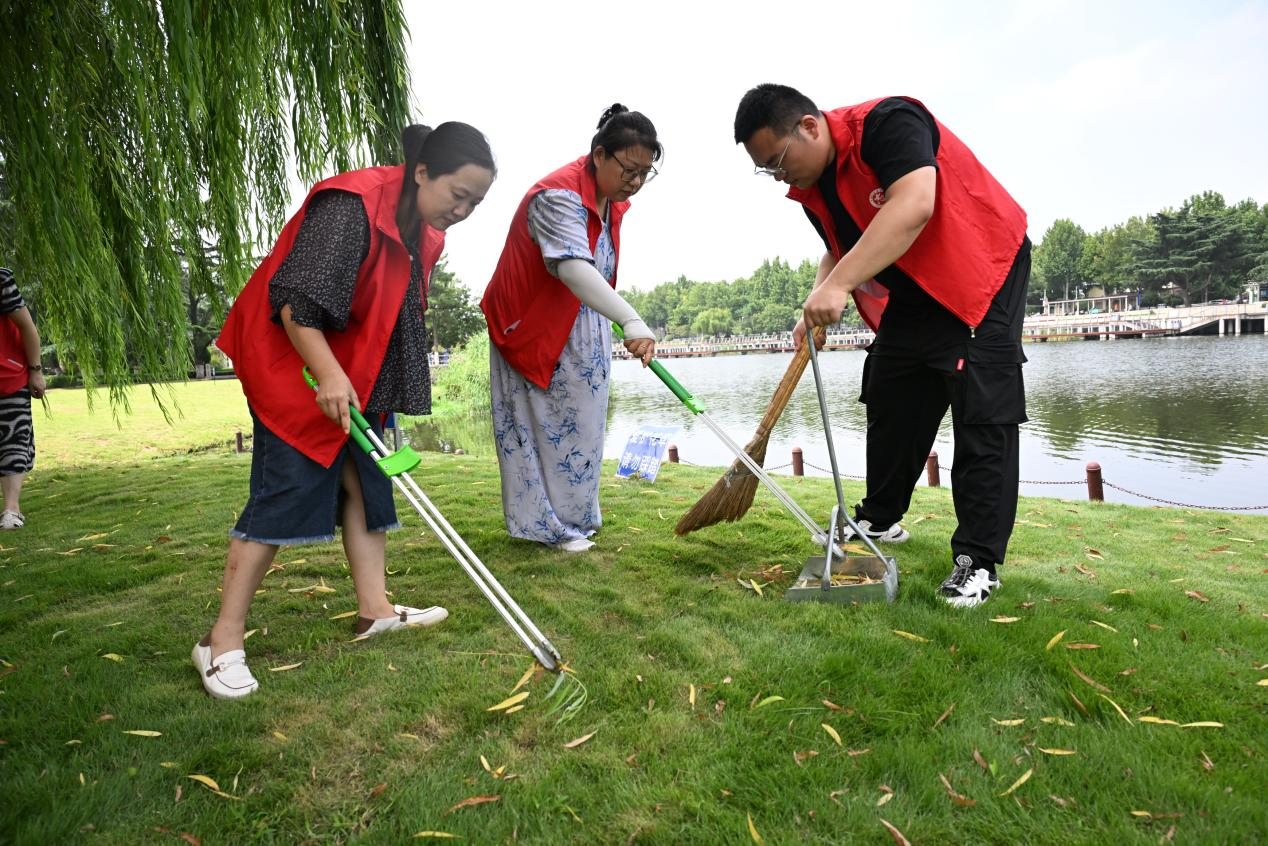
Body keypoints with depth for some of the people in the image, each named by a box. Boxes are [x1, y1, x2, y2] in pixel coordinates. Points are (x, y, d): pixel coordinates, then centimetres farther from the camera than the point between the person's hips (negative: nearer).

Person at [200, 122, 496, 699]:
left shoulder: (423, 234, 6)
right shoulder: (350, 207, -24)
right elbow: (294, 303, -26)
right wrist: (328, 375, -31)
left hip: (357, 375, 9)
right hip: (296, 365, -9)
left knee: (367, 482, 9)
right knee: (287, 491, -9)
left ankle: (374, 608, 19)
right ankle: (222, 639, 1)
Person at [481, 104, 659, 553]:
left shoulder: (610, 201, 3)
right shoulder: (559, 196, -27)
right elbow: (573, 268, -44)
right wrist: (631, 321, -55)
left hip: (582, 332, 9)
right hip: (533, 330, -9)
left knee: (576, 427, 13)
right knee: (539, 427, -3)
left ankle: (570, 518, 25)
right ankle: (546, 525, 8)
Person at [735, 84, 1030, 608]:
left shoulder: (887, 123, -25)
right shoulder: (812, 188, 0)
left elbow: (913, 206, -41)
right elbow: (841, 249, 14)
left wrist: (839, 284, -46)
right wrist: (819, 306, -4)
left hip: (982, 277, -8)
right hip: (910, 298, 9)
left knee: (982, 418, -11)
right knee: (889, 406, 11)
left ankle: (978, 560, -6)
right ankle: (880, 519, 28)